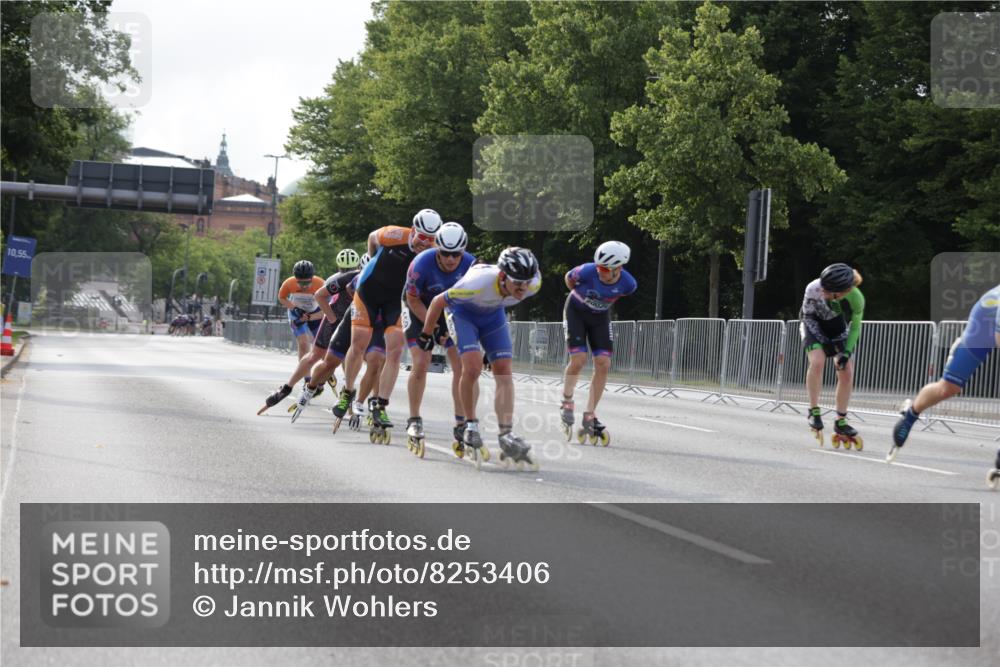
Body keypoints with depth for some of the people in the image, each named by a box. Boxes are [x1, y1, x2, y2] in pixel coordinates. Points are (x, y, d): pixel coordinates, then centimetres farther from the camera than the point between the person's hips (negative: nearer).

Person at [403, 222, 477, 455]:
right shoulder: (422, 264, -30)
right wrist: (433, 328, -21)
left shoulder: (471, 265, -22)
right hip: (420, 311, -3)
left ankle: (461, 423, 1)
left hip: (452, 313, 3)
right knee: (421, 363, -15)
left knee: (462, 365, -8)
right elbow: (413, 300, -17)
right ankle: (414, 421, -3)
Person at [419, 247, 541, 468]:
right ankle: (470, 427, -5)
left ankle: (506, 437, -13)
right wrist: (426, 334, -10)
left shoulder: (533, 286, -29)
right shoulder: (477, 284, -43)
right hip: (463, 311, -4)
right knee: (473, 366, -23)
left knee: (504, 371, -10)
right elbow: (438, 301, -26)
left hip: (493, 313, 4)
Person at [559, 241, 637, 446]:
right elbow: (569, 279, -8)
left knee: (603, 364, -9)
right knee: (579, 359, -17)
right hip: (576, 311, -3)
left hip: (600, 316, 3)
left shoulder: (628, 284, -25)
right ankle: (566, 402, 8)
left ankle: (590, 415, 1)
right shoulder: (587, 271, -32)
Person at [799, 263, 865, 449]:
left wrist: (847, 352, -23)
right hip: (814, 324, -2)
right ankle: (814, 412, -14)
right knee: (817, 361, -26)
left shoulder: (856, 299, -33)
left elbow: (855, 327, -14)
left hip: (838, 327, 2)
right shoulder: (813, 289, -37)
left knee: (847, 373, -6)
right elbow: (807, 315, -17)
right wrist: (824, 342, -19)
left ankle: (840, 422, 7)